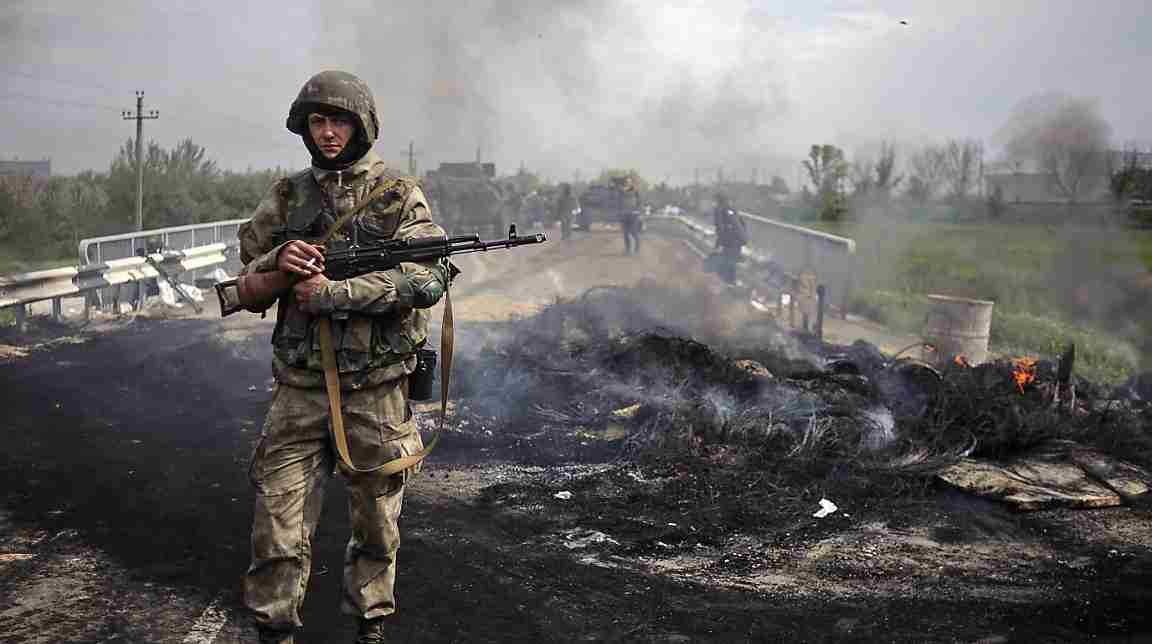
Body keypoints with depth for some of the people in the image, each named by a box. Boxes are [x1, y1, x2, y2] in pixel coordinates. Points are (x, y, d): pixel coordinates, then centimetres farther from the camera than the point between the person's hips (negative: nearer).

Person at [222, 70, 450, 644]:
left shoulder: (399, 196, 0)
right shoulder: (287, 198, 8)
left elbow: (430, 278, -15)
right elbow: (246, 291, 9)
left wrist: (333, 291, -20)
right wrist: (280, 268, -14)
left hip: (377, 388, -1)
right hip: (300, 387, 2)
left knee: (377, 522, 11)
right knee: (278, 522, 1)